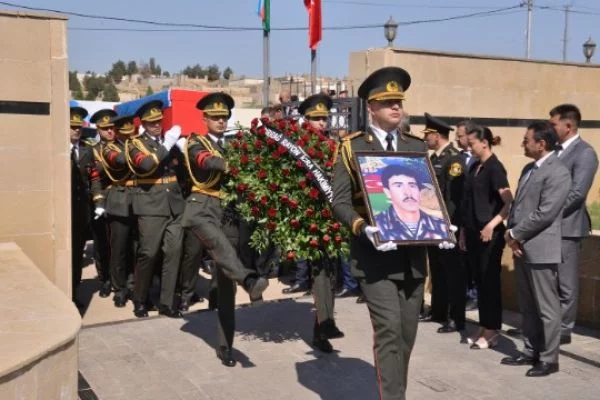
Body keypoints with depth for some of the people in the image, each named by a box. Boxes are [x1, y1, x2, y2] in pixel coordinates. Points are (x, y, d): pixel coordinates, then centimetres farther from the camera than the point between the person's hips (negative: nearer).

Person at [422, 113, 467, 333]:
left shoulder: (454, 158, -13)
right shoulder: (433, 158, 13)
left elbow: (454, 195, -19)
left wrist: (447, 223, -20)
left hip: (448, 224, -9)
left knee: (453, 271, -2)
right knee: (437, 269, 16)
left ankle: (456, 319, 5)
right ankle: (438, 311, 28)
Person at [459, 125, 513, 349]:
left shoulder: (495, 167, -11)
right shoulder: (474, 167, 12)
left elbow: (509, 203, -17)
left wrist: (492, 224, -23)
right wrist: (463, 230, 14)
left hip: (489, 234, -8)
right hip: (473, 233, 8)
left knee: (490, 282, 0)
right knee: (479, 281, 12)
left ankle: (492, 331, 9)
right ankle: (483, 328, 21)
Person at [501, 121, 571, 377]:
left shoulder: (558, 172, -14)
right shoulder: (529, 168, 16)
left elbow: (544, 214, -20)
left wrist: (515, 234, -12)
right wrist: (511, 234, 1)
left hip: (540, 249, -9)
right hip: (521, 247, 9)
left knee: (546, 308, 2)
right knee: (527, 306, 16)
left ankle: (549, 359, 12)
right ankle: (530, 352, 27)